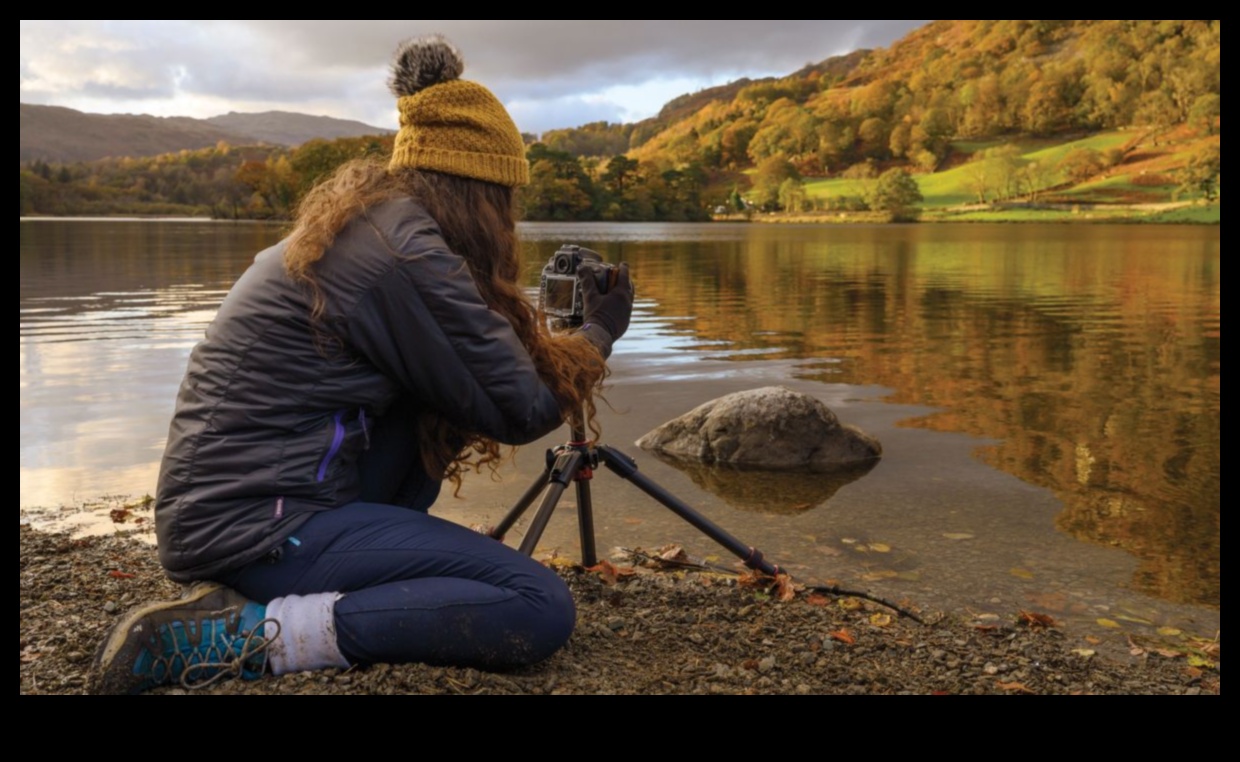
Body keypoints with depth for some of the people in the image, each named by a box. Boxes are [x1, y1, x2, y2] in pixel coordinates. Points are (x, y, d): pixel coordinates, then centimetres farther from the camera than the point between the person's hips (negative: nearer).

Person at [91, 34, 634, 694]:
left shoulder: (353, 220, 12)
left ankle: (363, 579, 11)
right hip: (256, 524, -10)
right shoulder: (408, 248, -16)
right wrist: (600, 332, 8)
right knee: (541, 608, -14)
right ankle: (251, 635, -14)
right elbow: (520, 411, -8)